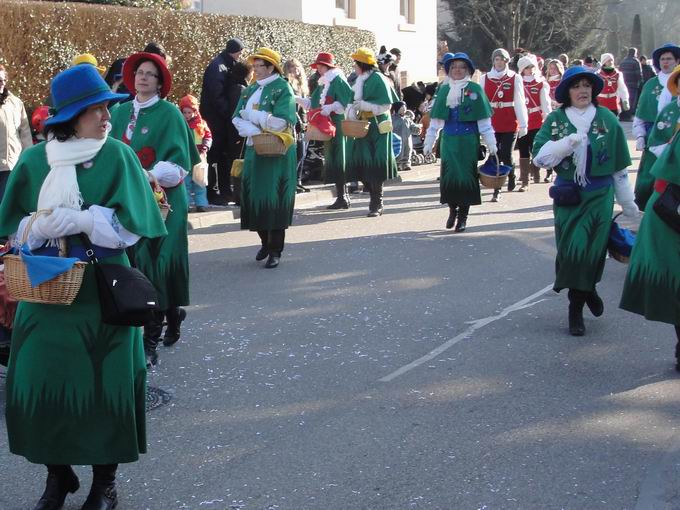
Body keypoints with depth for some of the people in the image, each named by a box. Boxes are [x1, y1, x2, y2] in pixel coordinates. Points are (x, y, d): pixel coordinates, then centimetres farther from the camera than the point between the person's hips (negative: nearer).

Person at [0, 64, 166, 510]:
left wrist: (77, 220, -20)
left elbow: (129, 226, -9)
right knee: (43, 378, 2)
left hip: (102, 288, -2)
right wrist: (41, 227, -18)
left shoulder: (118, 157, -4)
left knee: (103, 382, 3)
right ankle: (58, 473, 21)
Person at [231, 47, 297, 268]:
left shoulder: (282, 89, -7)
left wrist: (251, 114, -10)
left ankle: (275, 250, 4)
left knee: (274, 199, -4)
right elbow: (237, 119, 4)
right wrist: (257, 131, -14)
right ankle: (265, 241, 23)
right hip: (254, 150, 6)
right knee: (253, 196, 5)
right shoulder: (250, 90, 12)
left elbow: (280, 122, -18)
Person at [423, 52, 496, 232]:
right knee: (448, 174, -1)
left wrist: (491, 144, -4)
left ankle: (463, 216, 9)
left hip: (468, 139, -2)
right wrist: (428, 143, 8)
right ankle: (452, 209, 19)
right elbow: (435, 120, 10)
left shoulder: (475, 89, -2)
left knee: (466, 175, -2)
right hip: (449, 139, 2)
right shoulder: (443, 90, 7)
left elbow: (484, 120, -2)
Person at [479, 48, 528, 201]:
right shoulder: (485, 78, 5)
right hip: (492, 124, 1)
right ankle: (496, 190, 8)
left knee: (506, 156, -2)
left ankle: (512, 177, 29)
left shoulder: (515, 78, 2)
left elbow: (520, 101, -1)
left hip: (510, 124, -1)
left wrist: (523, 124, -5)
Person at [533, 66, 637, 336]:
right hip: (568, 197, 0)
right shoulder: (555, 120, 2)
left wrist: (628, 203, 11)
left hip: (599, 196, 0)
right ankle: (586, 292, 24)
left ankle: (576, 308, 16)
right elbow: (540, 157, -8)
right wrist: (569, 141, -20)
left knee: (593, 250, -4)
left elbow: (620, 167, 7)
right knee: (571, 250, -4)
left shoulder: (607, 119, 1)